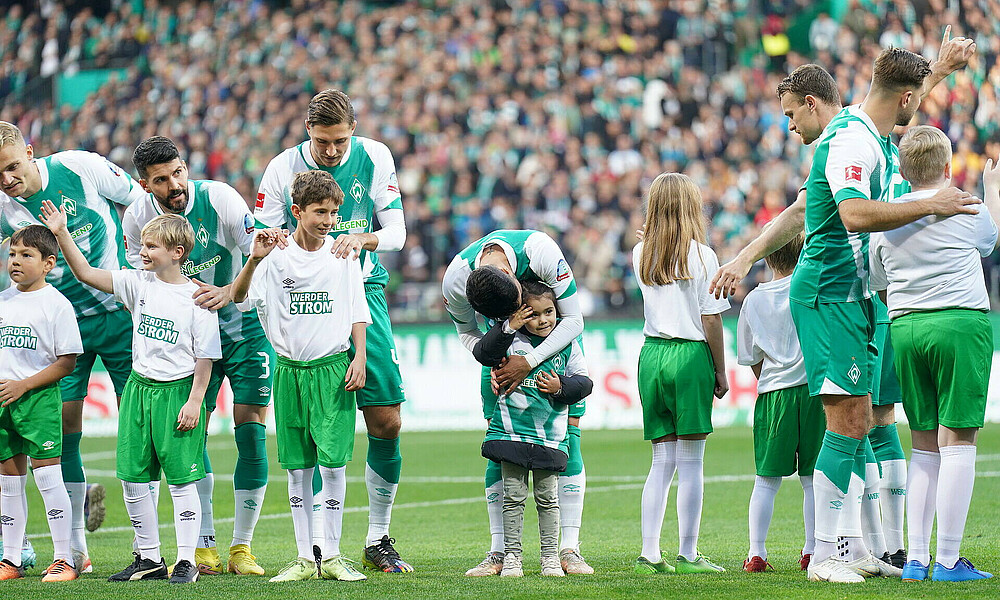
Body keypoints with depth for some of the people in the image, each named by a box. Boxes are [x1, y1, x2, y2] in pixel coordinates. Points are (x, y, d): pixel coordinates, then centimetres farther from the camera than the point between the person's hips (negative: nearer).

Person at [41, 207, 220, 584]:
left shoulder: (196, 297, -8)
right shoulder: (139, 284, 6)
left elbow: (205, 357, -7)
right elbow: (86, 273, 4)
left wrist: (195, 401, -12)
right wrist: (61, 234, -4)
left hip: (178, 390, -6)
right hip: (139, 387, 6)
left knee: (181, 479, -3)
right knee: (132, 477, 6)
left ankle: (186, 561, 4)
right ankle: (149, 557, 17)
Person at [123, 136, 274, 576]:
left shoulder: (219, 198, -20)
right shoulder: (136, 218, -10)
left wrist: (227, 292, -35)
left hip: (246, 327, -3)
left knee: (250, 431, -9)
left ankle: (242, 547, -1)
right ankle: (203, 545, 5)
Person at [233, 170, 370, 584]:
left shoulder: (343, 255, 2)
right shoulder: (277, 256, 0)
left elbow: (357, 312, 7)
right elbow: (239, 298, -8)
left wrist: (360, 358, -3)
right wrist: (254, 259, -22)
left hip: (332, 367, -1)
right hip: (289, 370, 1)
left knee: (333, 461, -7)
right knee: (297, 466, 5)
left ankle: (331, 555, 2)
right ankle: (304, 558, 11)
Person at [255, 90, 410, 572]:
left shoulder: (374, 158, -1)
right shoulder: (283, 168, -4)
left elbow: (396, 232, 0)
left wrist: (363, 239, -21)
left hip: (363, 289, 2)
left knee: (386, 421, -4)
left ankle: (378, 541, 11)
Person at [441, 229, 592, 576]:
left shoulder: (539, 250, -34)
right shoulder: (454, 282, -27)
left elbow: (573, 320, -25)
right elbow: (467, 332, -5)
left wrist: (529, 362, -33)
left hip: (558, 339, -1)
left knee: (567, 442, -10)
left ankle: (569, 549, -8)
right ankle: (499, 552, -3)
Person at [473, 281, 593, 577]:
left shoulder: (567, 344, 4)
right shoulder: (511, 340, 0)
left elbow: (584, 381, 6)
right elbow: (483, 353, -12)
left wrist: (561, 387, -12)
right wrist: (508, 328, -18)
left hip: (551, 437, 1)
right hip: (512, 430, -1)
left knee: (548, 497, 6)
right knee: (514, 495, 3)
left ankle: (550, 556, 12)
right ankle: (511, 555, 9)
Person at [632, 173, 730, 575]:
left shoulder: (641, 254, 8)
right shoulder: (701, 255, -5)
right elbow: (711, 319, -6)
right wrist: (720, 371, 2)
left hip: (652, 354, 5)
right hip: (690, 358, -5)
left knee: (662, 461, 8)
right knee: (691, 463, -2)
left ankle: (649, 554, 3)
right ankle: (688, 555, -2)